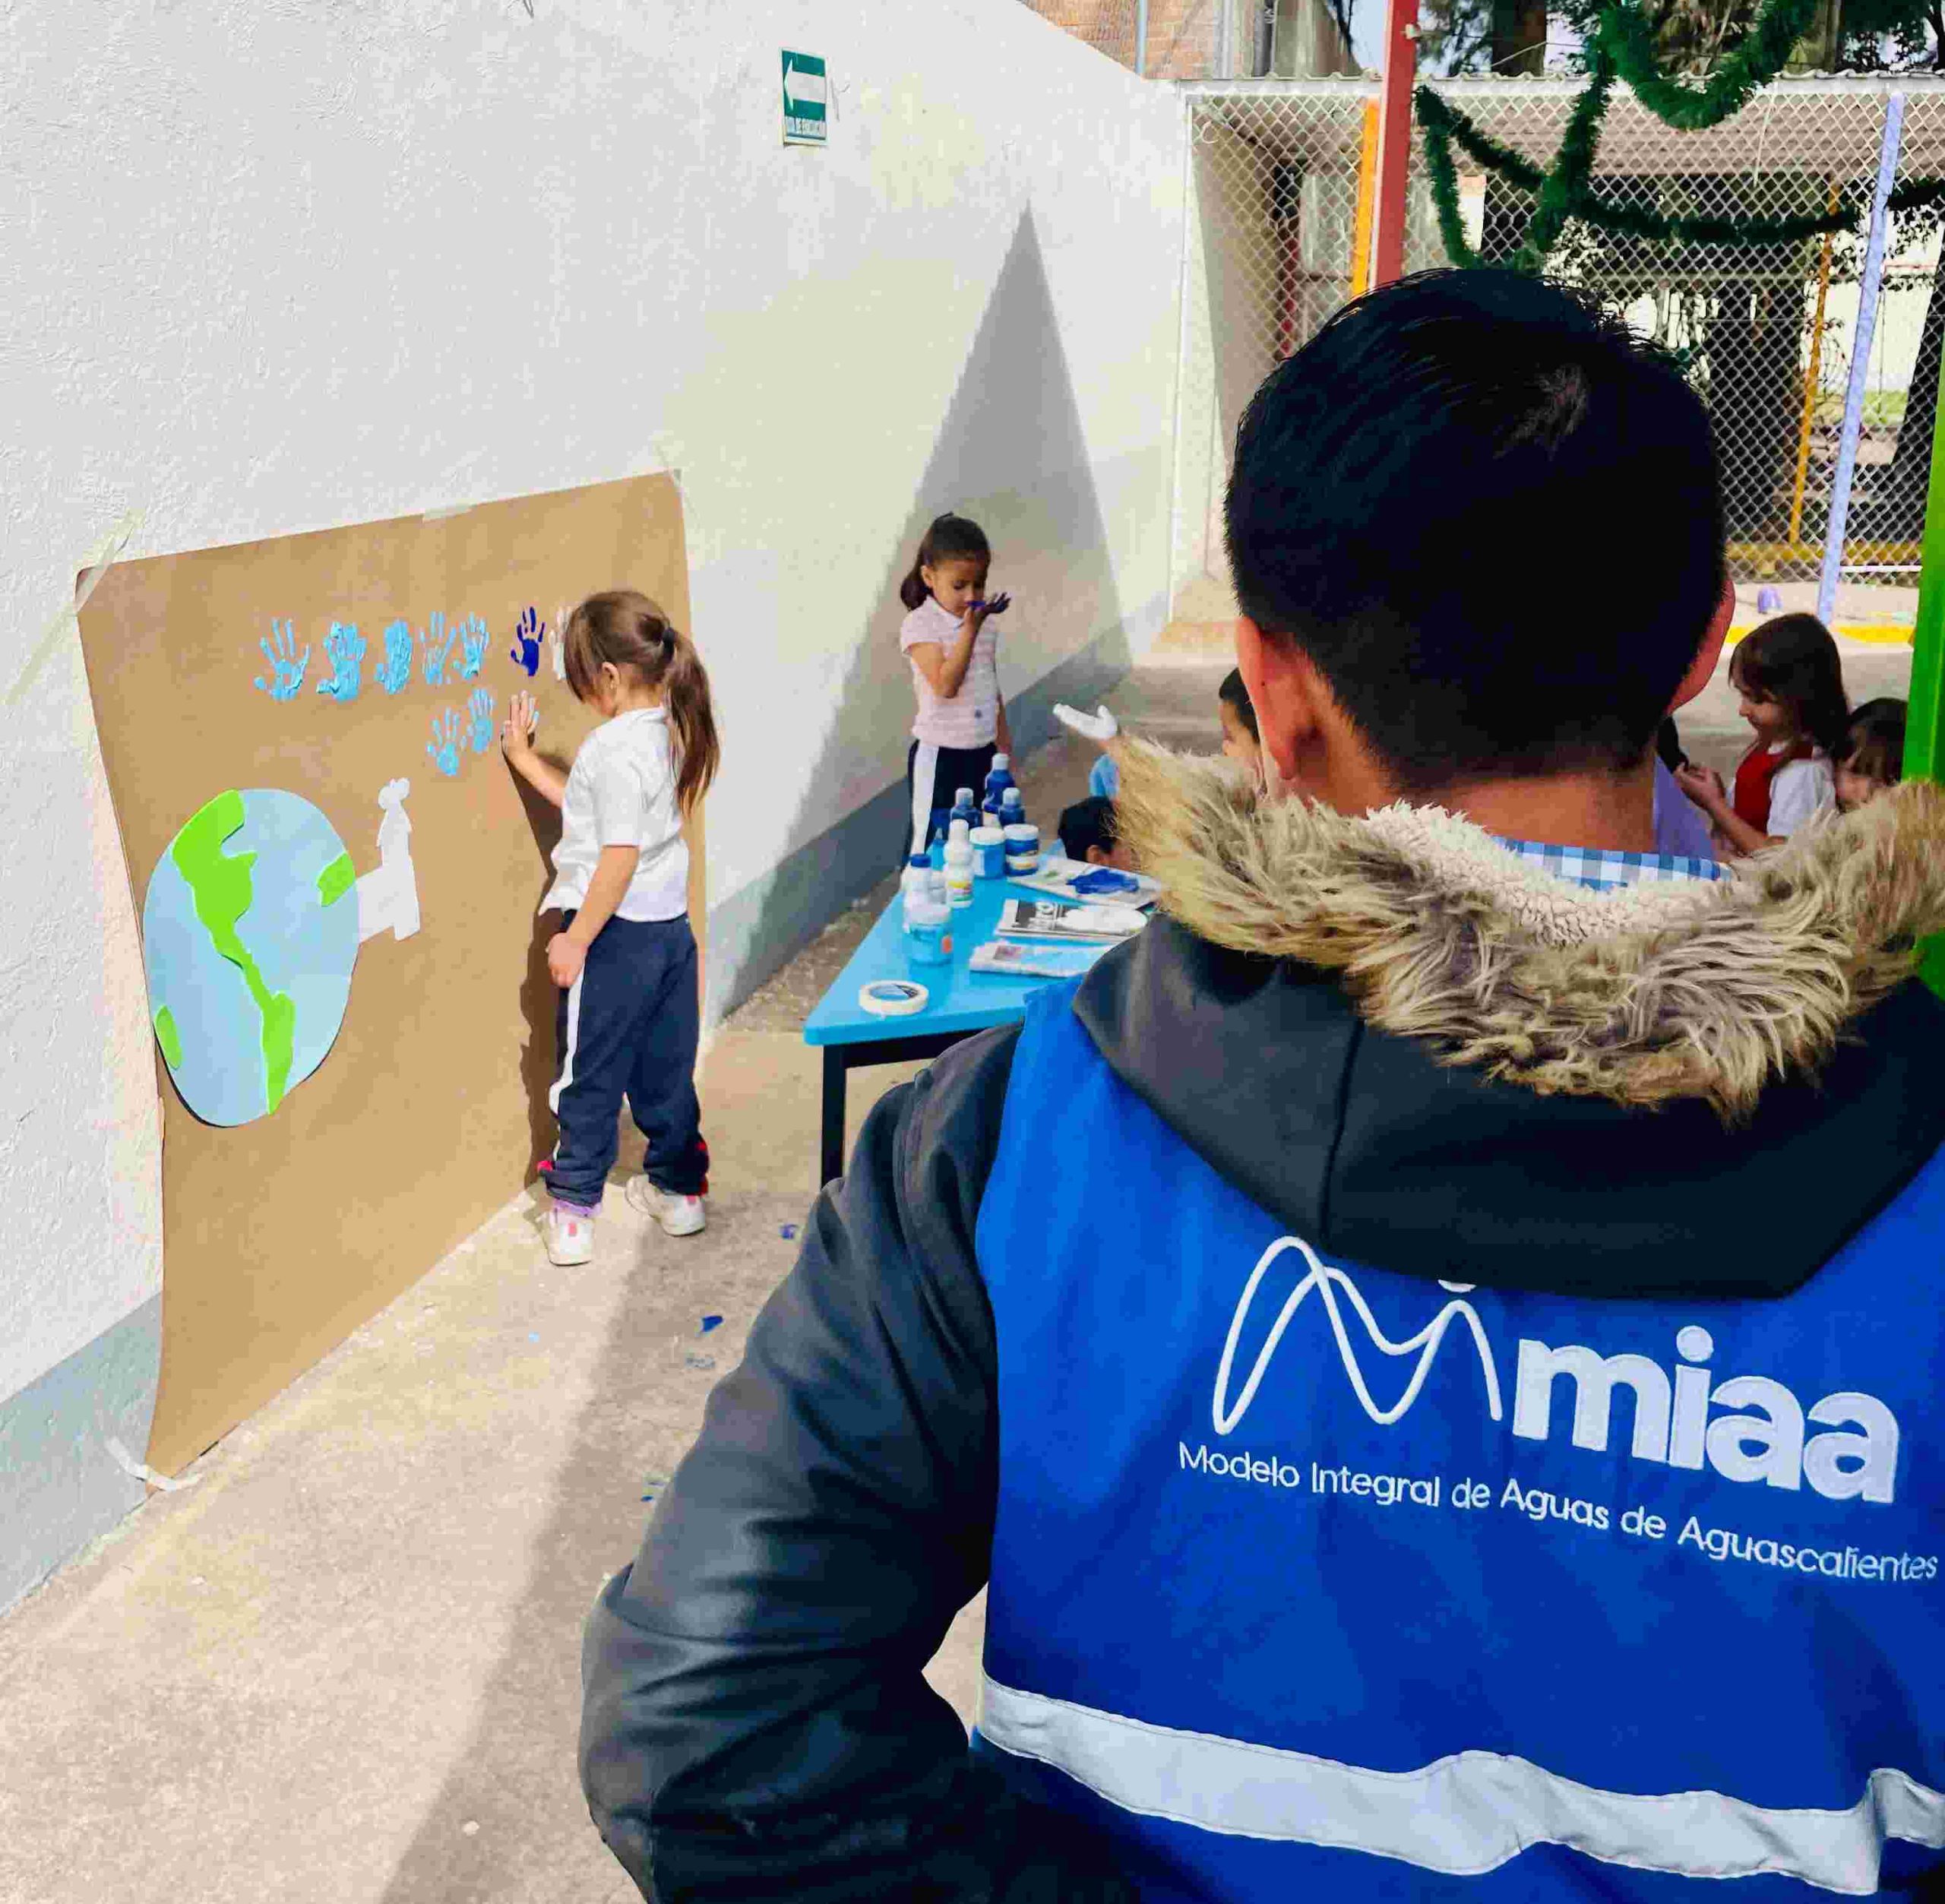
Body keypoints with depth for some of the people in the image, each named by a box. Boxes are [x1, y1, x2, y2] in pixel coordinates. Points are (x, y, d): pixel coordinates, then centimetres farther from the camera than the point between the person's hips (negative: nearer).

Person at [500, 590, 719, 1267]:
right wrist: (526, 761, 20)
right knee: (665, 1067, 18)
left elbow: (619, 854, -25)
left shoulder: (615, 746, -21)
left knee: (589, 1074, 4)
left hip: (617, 932, -8)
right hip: (670, 926, 8)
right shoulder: (666, 731, 7)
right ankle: (678, 1188, 29)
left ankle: (573, 1213, 13)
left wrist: (577, 938, -19)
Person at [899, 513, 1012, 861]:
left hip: (983, 753, 6)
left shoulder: (984, 623, 7)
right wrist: (970, 629, -23)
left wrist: (1002, 740, 18)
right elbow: (945, 685, -24)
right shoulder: (920, 626, -12)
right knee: (932, 845, 1)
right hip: (940, 757, -6)